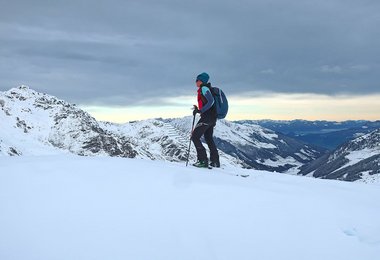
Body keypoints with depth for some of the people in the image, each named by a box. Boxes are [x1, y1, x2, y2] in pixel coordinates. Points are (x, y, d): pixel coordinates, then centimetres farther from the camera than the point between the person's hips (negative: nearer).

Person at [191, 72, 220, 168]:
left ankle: (203, 160, -13)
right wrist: (198, 110, 19)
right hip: (212, 118, 10)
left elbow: (211, 101, -22)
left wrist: (200, 110, -24)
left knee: (195, 137, -8)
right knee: (209, 139, 19)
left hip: (207, 117, -10)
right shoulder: (204, 89, 19)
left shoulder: (204, 89, -9)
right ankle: (215, 161, 22)